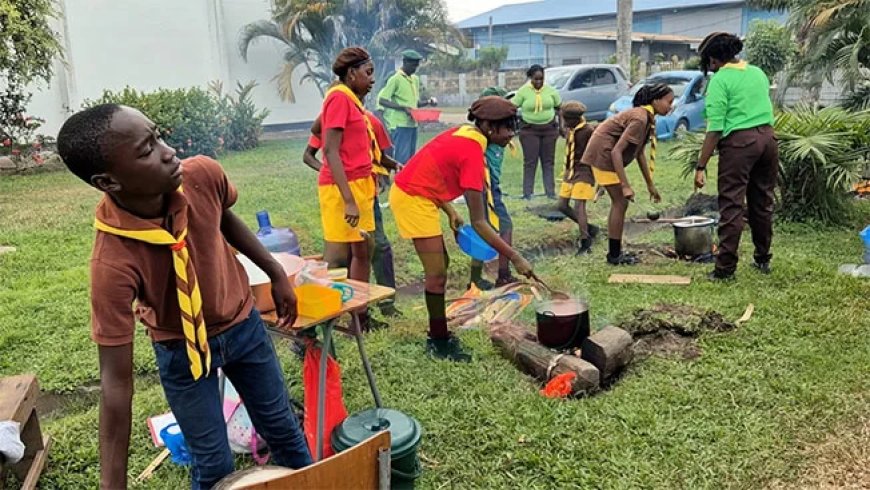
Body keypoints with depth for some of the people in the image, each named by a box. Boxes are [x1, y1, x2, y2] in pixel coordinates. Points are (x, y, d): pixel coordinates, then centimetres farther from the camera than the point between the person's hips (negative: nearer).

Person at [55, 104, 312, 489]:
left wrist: (275, 272, 6)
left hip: (243, 324, 4)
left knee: (282, 429, 19)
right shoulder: (112, 264, -36)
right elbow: (116, 382, -30)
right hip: (181, 350, -3)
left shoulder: (204, 175, -25)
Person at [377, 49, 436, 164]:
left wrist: (428, 102, 3)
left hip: (413, 124, 8)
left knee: (410, 158, 11)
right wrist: (403, 108, -21)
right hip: (400, 125, -8)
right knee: (402, 159, -9)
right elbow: (382, 100, -11)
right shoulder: (395, 79, -7)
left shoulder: (416, 79, 16)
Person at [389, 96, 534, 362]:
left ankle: (438, 334, 26)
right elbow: (478, 223, -24)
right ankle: (439, 343, 9)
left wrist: (450, 212, 7)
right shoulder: (472, 153, -24)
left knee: (440, 265, 15)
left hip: (415, 193, 10)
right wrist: (515, 257, -21)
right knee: (437, 274, -4)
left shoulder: (463, 133, 3)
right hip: (413, 200, -10)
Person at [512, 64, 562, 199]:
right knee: (530, 162, -2)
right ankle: (527, 193, 4)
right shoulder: (523, 91, -7)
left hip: (549, 129, 3)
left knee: (548, 161, 6)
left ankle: (551, 192, 11)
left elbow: (559, 107, 11)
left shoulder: (550, 90, 1)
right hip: (529, 130, -3)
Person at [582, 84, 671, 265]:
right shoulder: (640, 119, -21)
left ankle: (615, 252, 20)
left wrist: (650, 185, 17)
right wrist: (625, 186, -26)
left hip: (605, 155, 10)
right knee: (620, 203, -4)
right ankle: (615, 255, 4)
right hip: (603, 155, -10)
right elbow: (616, 151, -27)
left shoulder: (646, 118, 8)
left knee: (619, 203, 13)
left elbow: (639, 153, 15)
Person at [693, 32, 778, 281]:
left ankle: (726, 268, -3)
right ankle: (763, 259, 27)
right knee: (763, 201, 16)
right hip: (768, 137, 7)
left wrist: (701, 166, -11)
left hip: (739, 140, -7)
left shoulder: (720, 79, -6)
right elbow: (766, 109, 19)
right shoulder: (758, 72, 15)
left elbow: (715, 128, -12)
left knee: (731, 205, -4)